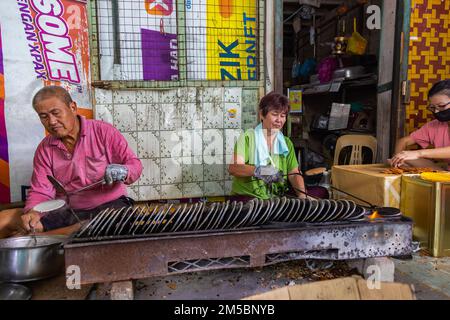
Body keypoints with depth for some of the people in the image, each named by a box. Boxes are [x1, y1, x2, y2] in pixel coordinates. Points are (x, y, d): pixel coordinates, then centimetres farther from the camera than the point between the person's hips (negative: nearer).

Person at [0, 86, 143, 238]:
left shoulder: (103, 131, -6)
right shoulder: (44, 150, 7)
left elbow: (135, 164, -7)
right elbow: (41, 191, 2)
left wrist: (122, 172, -30)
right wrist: (32, 211, -20)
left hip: (110, 206, -2)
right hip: (67, 212, 3)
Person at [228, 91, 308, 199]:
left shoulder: (287, 143, 13)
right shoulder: (248, 137, -2)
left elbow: (294, 174, 5)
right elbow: (233, 167, -15)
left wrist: (303, 196, -13)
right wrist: (257, 170, -33)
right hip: (246, 197, -4)